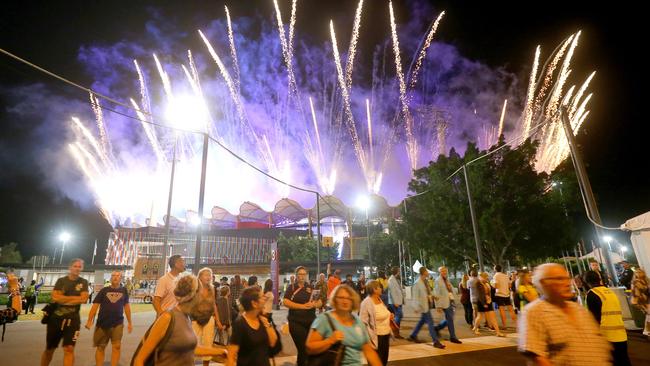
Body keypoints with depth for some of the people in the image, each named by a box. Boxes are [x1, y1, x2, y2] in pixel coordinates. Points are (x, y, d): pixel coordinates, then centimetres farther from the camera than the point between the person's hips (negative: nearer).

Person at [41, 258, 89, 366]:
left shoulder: (83, 282, 1)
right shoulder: (61, 280, 3)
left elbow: (84, 299, -12)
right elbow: (55, 297, -11)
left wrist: (63, 299, -10)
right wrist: (75, 297, -10)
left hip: (72, 319, -2)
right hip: (56, 317, 2)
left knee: (69, 348, -9)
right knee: (49, 349, 16)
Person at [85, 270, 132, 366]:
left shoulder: (124, 291, 5)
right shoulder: (104, 290, 1)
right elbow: (95, 305, -1)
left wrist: (129, 322, 11)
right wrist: (89, 320, -11)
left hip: (118, 323, 0)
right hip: (102, 323, 0)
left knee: (116, 346, -5)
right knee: (100, 347, 11)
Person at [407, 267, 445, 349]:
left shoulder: (426, 281, 8)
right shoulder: (417, 283, -17)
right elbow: (415, 296, -15)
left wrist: (432, 296, 0)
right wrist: (416, 307, -16)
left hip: (427, 304, 9)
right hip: (423, 305, -9)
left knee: (422, 321, 18)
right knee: (430, 323, -5)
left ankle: (413, 336, 31)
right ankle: (435, 341, 2)